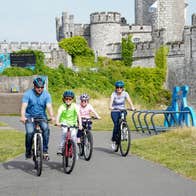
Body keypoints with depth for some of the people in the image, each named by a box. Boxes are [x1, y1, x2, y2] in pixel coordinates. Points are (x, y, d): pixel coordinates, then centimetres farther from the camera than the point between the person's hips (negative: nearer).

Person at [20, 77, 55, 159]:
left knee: (46, 129, -26)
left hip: (41, 116, 1)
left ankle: (45, 150, -16)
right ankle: (28, 151, -1)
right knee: (30, 132, -23)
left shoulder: (46, 94, -5)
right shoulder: (28, 94, -11)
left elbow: (49, 106, -17)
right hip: (30, 116, -1)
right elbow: (24, 106, -22)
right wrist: (22, 116, -40)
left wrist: (52, 116, -37)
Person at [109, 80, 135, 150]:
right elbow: (111, 100, -29)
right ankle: (114, 140, -6)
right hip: (115, 111, -2)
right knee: (116, 124, -21)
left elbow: (129, 100, -20)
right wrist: (110, 107, -50)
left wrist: (132, 107, -40)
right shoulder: (114, 94, -10)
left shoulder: (125, 93, -5)